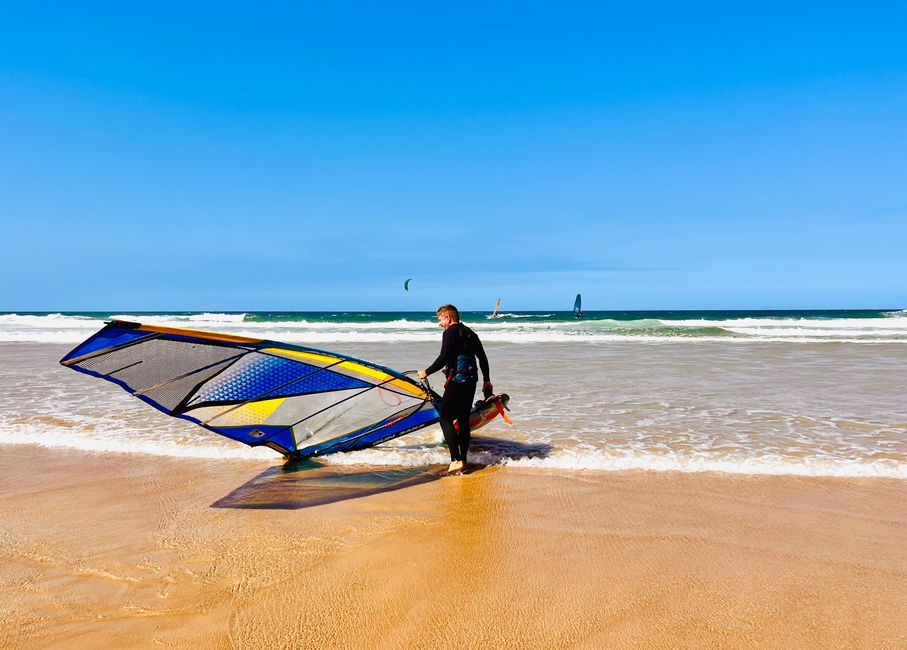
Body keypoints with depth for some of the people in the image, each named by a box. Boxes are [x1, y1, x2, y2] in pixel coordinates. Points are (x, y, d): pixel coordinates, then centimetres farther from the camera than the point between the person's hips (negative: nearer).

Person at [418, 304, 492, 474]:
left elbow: (443, 358, -16)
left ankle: (456, 460, -13)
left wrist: (426, 372, -5)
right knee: (463, 419, 12)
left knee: (445, 418, -4)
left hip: (456, 381, -8)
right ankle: (463, 460, 14)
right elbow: (483, 358, 19)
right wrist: (486, 380, 26)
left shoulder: (450, 332, -7)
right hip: (471, 380, 8)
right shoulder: (470, 333, 17)